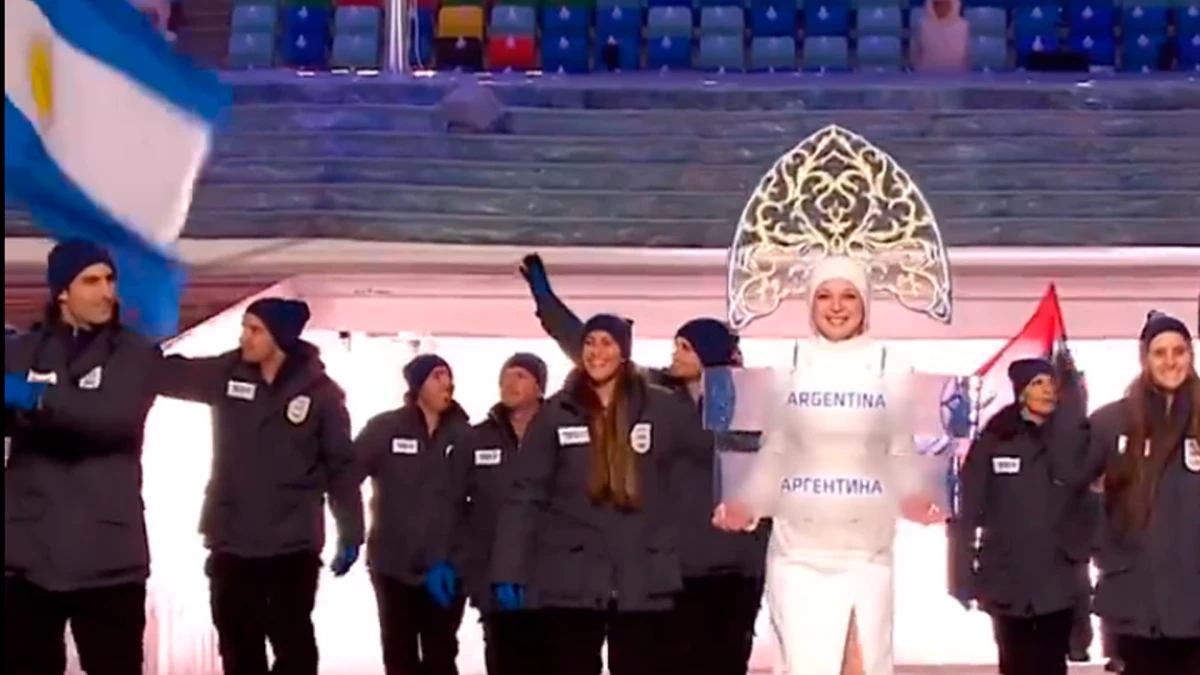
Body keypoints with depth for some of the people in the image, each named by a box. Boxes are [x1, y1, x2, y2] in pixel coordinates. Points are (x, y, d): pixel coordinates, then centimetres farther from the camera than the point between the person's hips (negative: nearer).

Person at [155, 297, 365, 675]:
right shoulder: (226, 375, 1)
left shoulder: (320, 392, -6)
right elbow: (166, 372, 1)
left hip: (293, 548, -3)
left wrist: (350, 534, -3)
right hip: (230, 545, 3)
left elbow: (341, 467, -2)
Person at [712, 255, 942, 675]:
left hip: (867, 551, 1)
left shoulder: (891, 370, 3)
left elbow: (900, 453, 6)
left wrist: (911, 498, -12)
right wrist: (746, 504, -6)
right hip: (797, 551, 0)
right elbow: (774, 453, 7)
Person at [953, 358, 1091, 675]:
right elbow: (970, 509, 0)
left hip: (1058, 581, 0)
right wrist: (967, 573, -3)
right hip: (1008, 581, 0)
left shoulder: (1075, 440, 3)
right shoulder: (994, 442, 0)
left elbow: (1091, 502, 1)